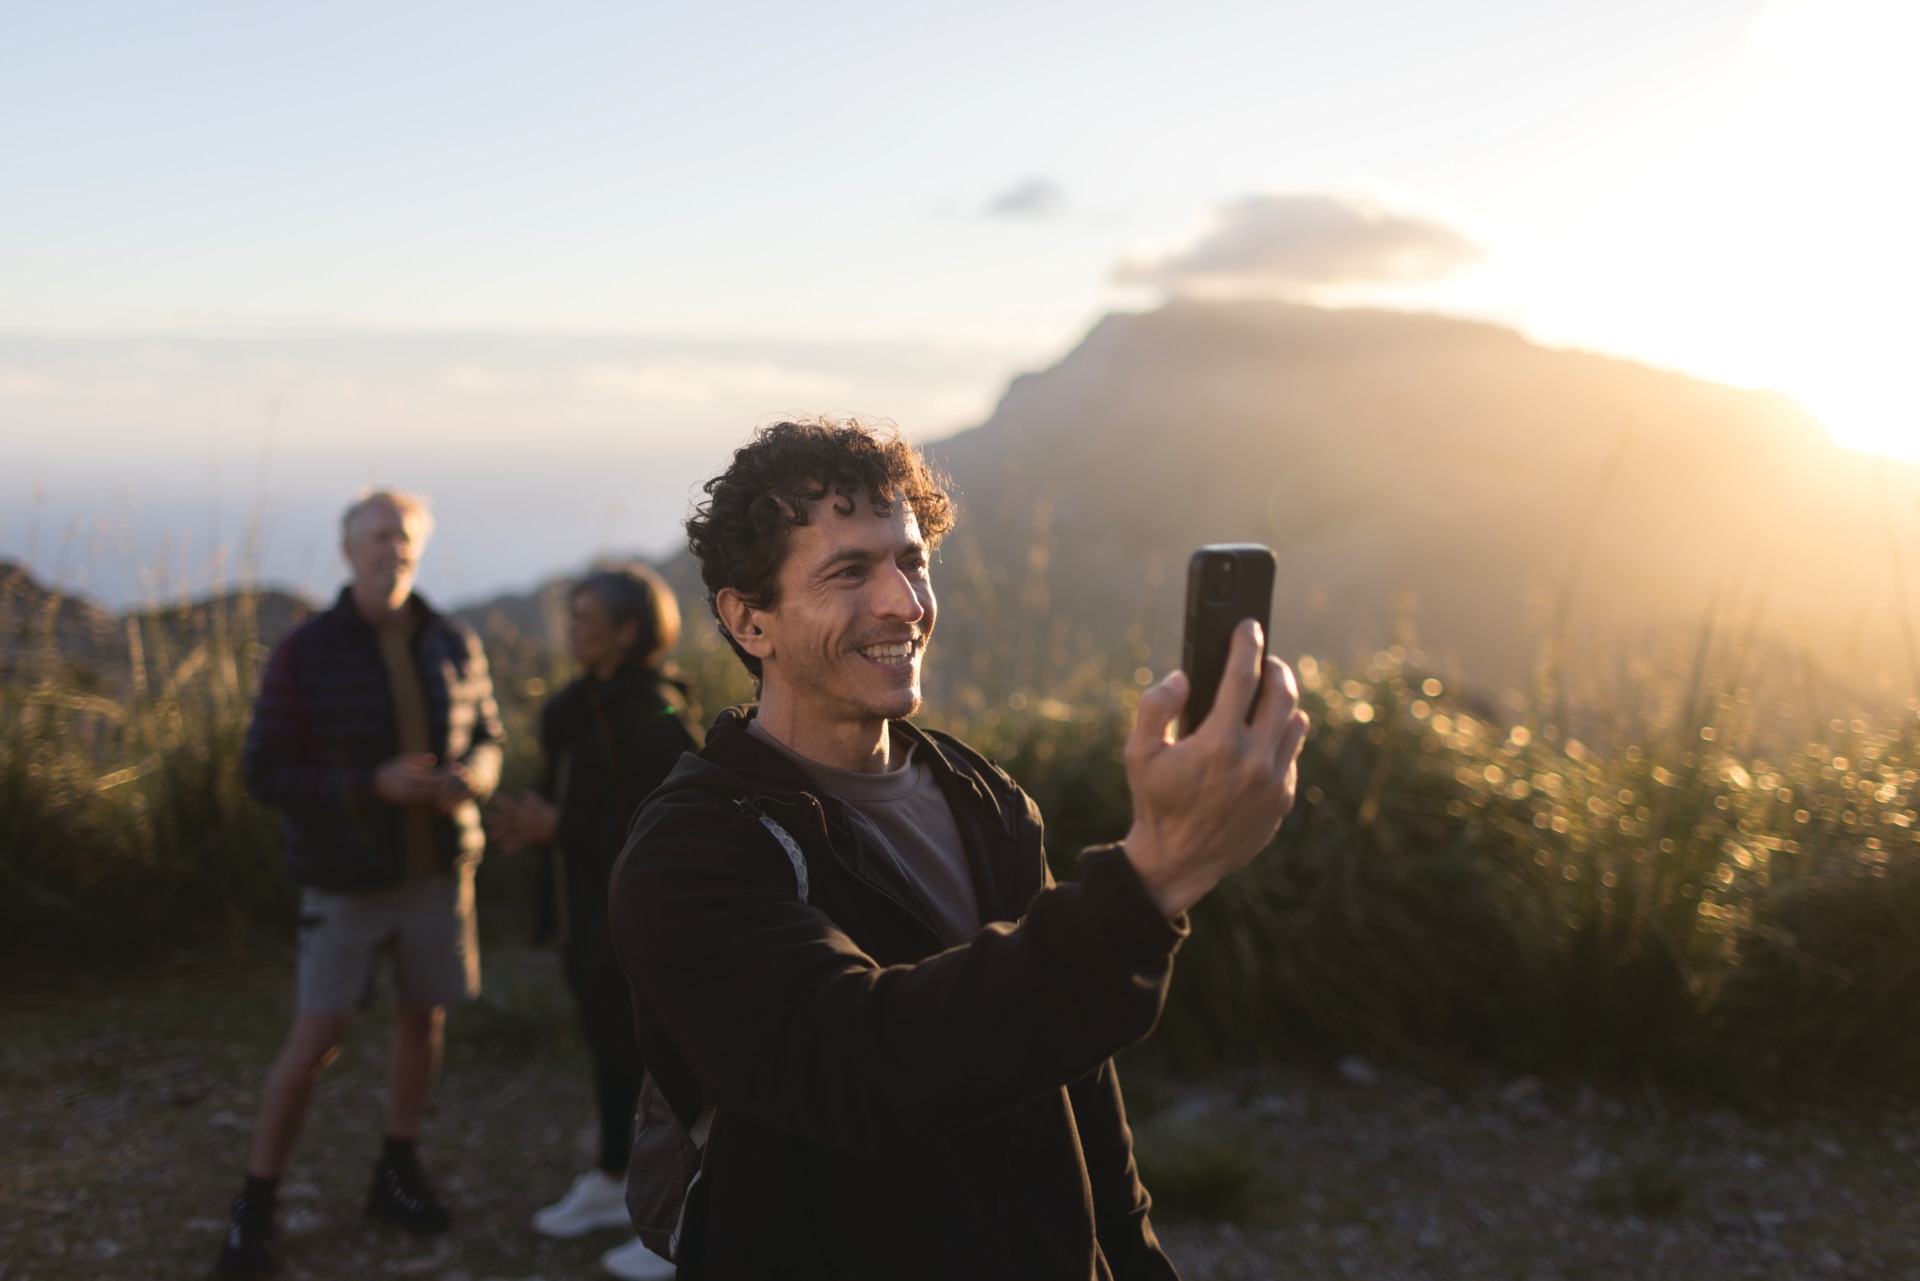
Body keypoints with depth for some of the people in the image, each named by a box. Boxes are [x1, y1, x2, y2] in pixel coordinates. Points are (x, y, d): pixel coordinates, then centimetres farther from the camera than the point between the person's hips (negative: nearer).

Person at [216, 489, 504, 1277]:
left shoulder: (453, 646, 0)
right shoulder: (306, 653, -10)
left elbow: (486, 736, 12)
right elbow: (265, 771, -11)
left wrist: (472, 776, -13)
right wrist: (374, 785, -23)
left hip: (439, 868, 4)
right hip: (347, 879, -4)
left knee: (422, 1019, 12)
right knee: (315, 1039, -3)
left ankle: (397, 1176, 30)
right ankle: (255, 1205, 12)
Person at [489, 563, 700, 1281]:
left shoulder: (652, 714, -20)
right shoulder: (590, 703, 7)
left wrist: (559, 826, -21)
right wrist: (532, 824, -4)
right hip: (592, 907, 9)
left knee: (654, 1051, 1)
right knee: (609, 1040, 19)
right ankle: (611, 1185, 36)